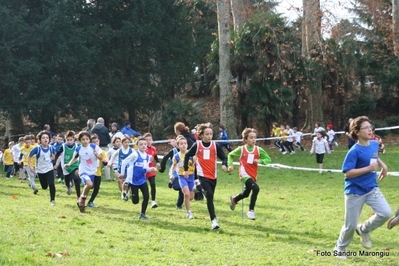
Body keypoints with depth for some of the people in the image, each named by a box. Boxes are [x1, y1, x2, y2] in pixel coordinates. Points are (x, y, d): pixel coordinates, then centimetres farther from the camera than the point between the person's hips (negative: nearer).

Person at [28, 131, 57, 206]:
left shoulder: (51, 148, -9)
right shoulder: (37, 148, -17)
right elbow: (29, 157, -6)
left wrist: (51, 159, 5)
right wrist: (30, 166, -10)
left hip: (49, 169, 0)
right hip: (40, 170, 0)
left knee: (51, 184, -17)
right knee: (44, 187, 8)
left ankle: (52, 200, -2)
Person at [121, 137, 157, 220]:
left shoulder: (147, 156, 4)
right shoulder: (135, 154, -15)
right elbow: (124, 162, -10)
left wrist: (151, 169, -9)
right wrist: (122, 174, -6)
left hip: (142, 180, 5)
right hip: (133, 180, -5)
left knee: (146, 196, -7)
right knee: (135, 201, -3)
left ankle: (142, 214, 11)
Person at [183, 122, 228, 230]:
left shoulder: (215, 145, 2)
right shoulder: (197, 145, -2)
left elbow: (223, 157, 6)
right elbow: (187, 156, 12)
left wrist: (224, 165, -16)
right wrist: (186, 169, 14)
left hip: (213, 175, 4)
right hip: (203, 175, -4)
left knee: (210, 196, 12)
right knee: (209, 195, -19)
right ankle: (213, 220, -23)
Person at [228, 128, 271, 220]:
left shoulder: (258, 150, 1)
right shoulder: (241, 149, -4)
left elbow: (268, 159, 5)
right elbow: (230, 155, 12)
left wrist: (260, 161, -13)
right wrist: (230, 165, -2)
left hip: (253, 175, 5)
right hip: (244, 174, -5)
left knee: (246, 193, 19)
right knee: (256, 188, -27)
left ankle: (234, 199, 54)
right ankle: (251, 211, -16)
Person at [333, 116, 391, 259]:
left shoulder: (375, 144, 1)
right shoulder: (354, 151, -20)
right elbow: (347, 173, -24)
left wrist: (383, 165, 8)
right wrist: (369, 168, -26)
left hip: (372, 188, 6)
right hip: (355, 192, -5)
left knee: (385, 213, -15)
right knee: (351, 226, 4)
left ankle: (364, 230, 12)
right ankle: (339, 248, 31)